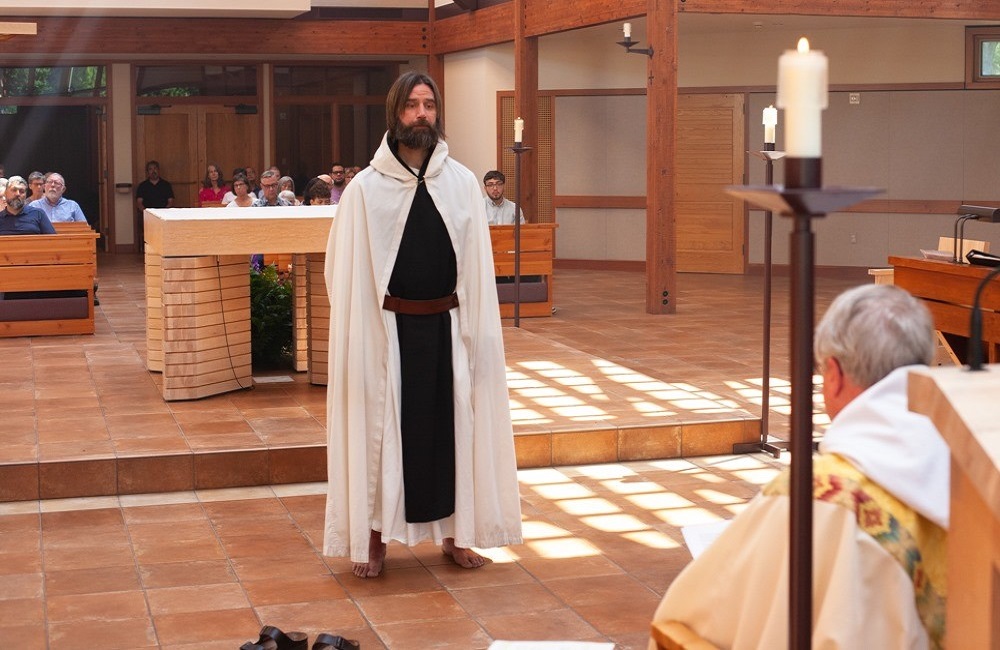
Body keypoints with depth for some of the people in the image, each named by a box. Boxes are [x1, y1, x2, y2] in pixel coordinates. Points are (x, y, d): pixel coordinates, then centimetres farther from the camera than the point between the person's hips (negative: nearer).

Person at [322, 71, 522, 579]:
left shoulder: (462, 183, 2)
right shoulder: (365, 188, -3)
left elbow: (478, 265, 3)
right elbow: (345, 271, 0)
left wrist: (481, 330, -1)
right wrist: (356, 334, -4)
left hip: (448, 326, 2)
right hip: (388, 329, -2)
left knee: (452, 423, 9)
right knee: (382, 428, 5)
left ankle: (453, 532, 23)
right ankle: (374, 537, 17)